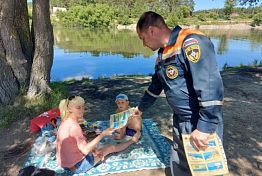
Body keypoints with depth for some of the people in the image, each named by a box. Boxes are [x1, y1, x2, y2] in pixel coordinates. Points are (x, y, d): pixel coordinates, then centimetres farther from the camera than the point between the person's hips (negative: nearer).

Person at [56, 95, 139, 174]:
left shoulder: (66, 122, 0)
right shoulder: (74, 126, -29)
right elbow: (85, 150, -29)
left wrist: (94, 149, -4)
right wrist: (103, 134, -27)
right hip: (77, 166, -7)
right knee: (110, 148, 8)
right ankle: (132, 140, 32)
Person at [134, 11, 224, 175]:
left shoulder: (191, 42, -20)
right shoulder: (162, 54, 9)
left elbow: (211, 86, -27)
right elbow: (155, 86, 21)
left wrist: (204, 127, -27)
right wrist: (141, 108, 30)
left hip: (202, 124, -8)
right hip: (180, 121, 8)